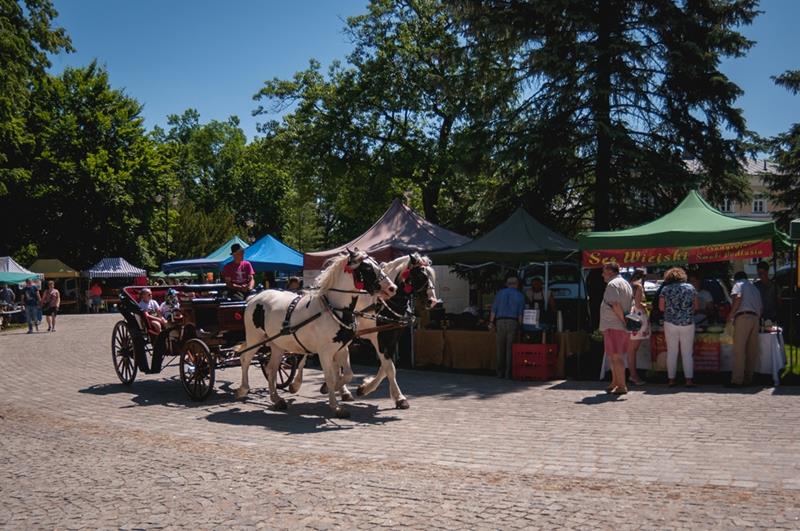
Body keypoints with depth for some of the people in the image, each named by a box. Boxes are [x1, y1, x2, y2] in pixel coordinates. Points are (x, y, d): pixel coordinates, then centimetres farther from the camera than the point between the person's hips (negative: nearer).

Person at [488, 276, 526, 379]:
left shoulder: (500, 293, 11)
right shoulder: (520, 296, 6)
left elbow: (494, 310, 5)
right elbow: (520, 313, -1)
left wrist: (491, 322, 7)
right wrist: (519, 324, 2)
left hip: (500, 322, 2)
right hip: (513, 323, -2)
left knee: (500, 348, 5)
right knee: (510, 348, 0)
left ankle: (500, 373, 6)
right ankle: (508, 373, -2)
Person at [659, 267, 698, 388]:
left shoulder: (665, 289, -1)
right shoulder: (690, 287, 3)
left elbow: (661, 307, -1)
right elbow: (696, 306, 6)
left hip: (670, 323, 0)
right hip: (688, 323, 0)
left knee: (671, 352, 7)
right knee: (687, 352, 5)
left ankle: (671, 379, 8)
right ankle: (689, 379, 1)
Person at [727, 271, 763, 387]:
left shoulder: (739, 284, 8)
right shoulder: (754, 288, 28)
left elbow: (738, 297, -11)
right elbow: (761, 307, 23)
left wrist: (731, 315, -6)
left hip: (743, 317, -7)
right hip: (755, 318, 7)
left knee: (739, 350, -9)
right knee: (752, 351, 8)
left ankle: (737, 380, -13)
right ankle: (748, 378, 11)